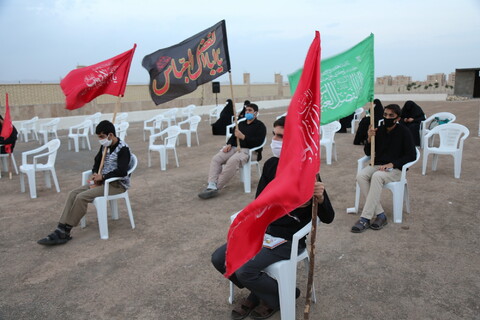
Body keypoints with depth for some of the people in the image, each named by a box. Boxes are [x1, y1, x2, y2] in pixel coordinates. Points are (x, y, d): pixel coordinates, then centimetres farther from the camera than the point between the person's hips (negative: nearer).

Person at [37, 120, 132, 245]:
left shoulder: (123, 149, -16)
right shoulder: (105, 146, 9)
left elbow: (122, 171, -27)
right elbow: (97, 161, 20)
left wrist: (102, 177, -18)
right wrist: (95, 175, 0)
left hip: (118, 184, -9)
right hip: (103, 181, 9)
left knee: (82, 197, -22)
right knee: (73, 193, -8)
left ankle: (64, 232, -11)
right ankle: (61, 229, -14)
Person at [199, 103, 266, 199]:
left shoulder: (260, 126, 4)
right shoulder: (241, 124, 26)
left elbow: (258, 142, -11)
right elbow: (233, 136, 25)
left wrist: (243, 137, -19)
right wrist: (229, 144, 2)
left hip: (249, 150, -7)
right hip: (235, 148, 7)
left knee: (232, 161, -37)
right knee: (216, 159, -18)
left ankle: (216, 187, -33)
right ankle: (211, 186, -30)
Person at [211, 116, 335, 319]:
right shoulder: (271, 164, 0)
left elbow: (328, 218, -15)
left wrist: (320, 199, -36)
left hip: (289, 240, -6)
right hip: (263, 231, 7)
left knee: (245, 271, -22)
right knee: (219, 259, -3)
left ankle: (283, 297, 9)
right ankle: (257, 293, 21)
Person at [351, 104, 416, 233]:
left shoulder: (404, 132, -4)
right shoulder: (379, 130, 7)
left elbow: (412, 155, -6)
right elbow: (368, 153, 11)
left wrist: (392, 164, -17)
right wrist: (369, 139, -8)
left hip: (395, 169, -4)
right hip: (377, 165, 4)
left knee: (377, 176, -36)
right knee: (361, 176, -27)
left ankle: (365, 218, -34)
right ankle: (380, 214, -24)